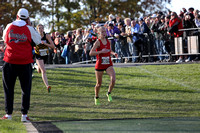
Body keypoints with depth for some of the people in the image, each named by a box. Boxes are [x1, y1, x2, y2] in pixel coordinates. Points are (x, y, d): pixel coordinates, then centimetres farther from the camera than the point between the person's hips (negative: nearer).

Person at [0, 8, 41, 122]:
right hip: (25, 62, -1)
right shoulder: (29, 29, -5)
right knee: (26, 89, 6)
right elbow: (38, 41, 9)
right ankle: (24, 114, 2)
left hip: (10, 62, 1)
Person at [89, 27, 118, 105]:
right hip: (99, 65, -3)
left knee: (113, 79, -21)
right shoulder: (98, 42, -9)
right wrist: (101, 51, -27)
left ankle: (109, 93, 3)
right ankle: (96, 98, 31)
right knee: (99, 83, 7)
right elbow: (91, 53, -18)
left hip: (108, 64, 3)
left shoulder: (108, 42, 6)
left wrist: (113, 53, 4)